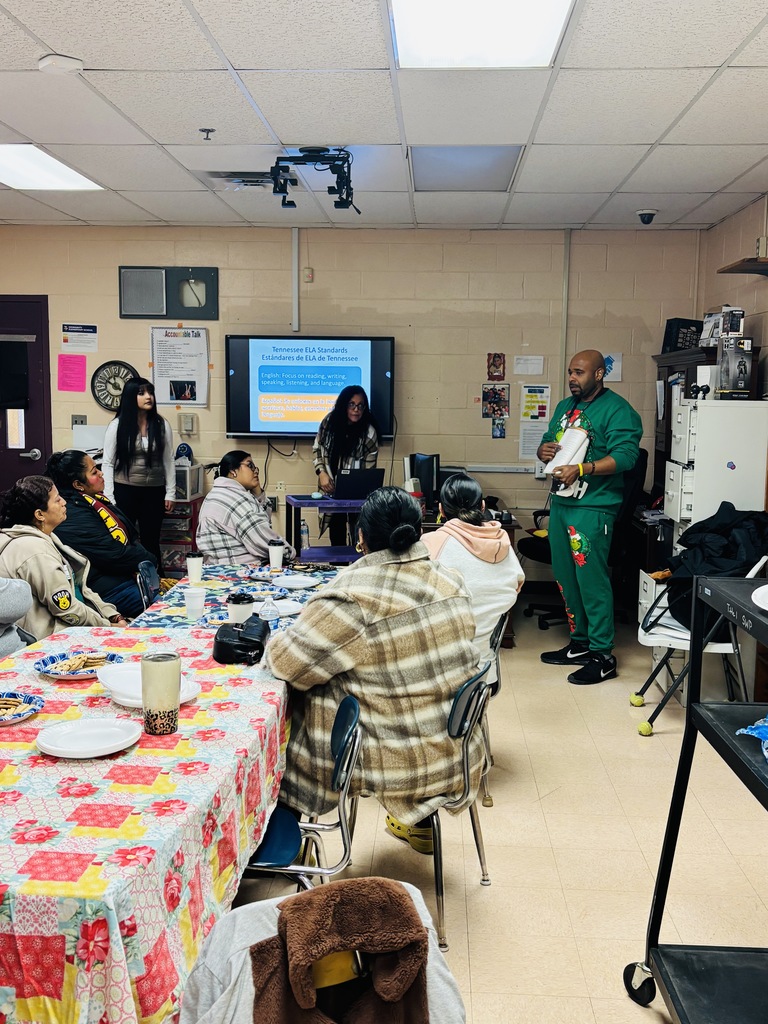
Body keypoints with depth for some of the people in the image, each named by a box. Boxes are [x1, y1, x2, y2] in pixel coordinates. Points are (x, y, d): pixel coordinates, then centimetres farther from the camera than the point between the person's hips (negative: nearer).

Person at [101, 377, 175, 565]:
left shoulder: (162, 425, 3)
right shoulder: (117, 425, -4)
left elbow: (169, 461, 7)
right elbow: (108, 463, -2)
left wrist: (170, 493, 4)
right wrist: (109, 497, -7)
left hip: (154, 492, 2)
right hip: (125, 490, -2)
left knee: (151, 542, 9)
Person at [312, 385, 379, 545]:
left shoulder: (369, 432, -14)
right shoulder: (330, 422, -5)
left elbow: (369, 470, -10)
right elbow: (317, 448, 8)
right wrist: (321, 473, -6)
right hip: (332, 488, 3)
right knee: (336, 529, 11)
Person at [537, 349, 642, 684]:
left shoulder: (617, 409, -8)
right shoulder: (564, 407, 18)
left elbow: (625, 456, -18)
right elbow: (548, 443, 25)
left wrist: (581, 469, -26)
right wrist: (544, 450, 0)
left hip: (592, 507, -8)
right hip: (560, 503, 9)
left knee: (591, 578, -8)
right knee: (565, 577, 13)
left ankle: (602, 656, 1)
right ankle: (580, 643, 27)